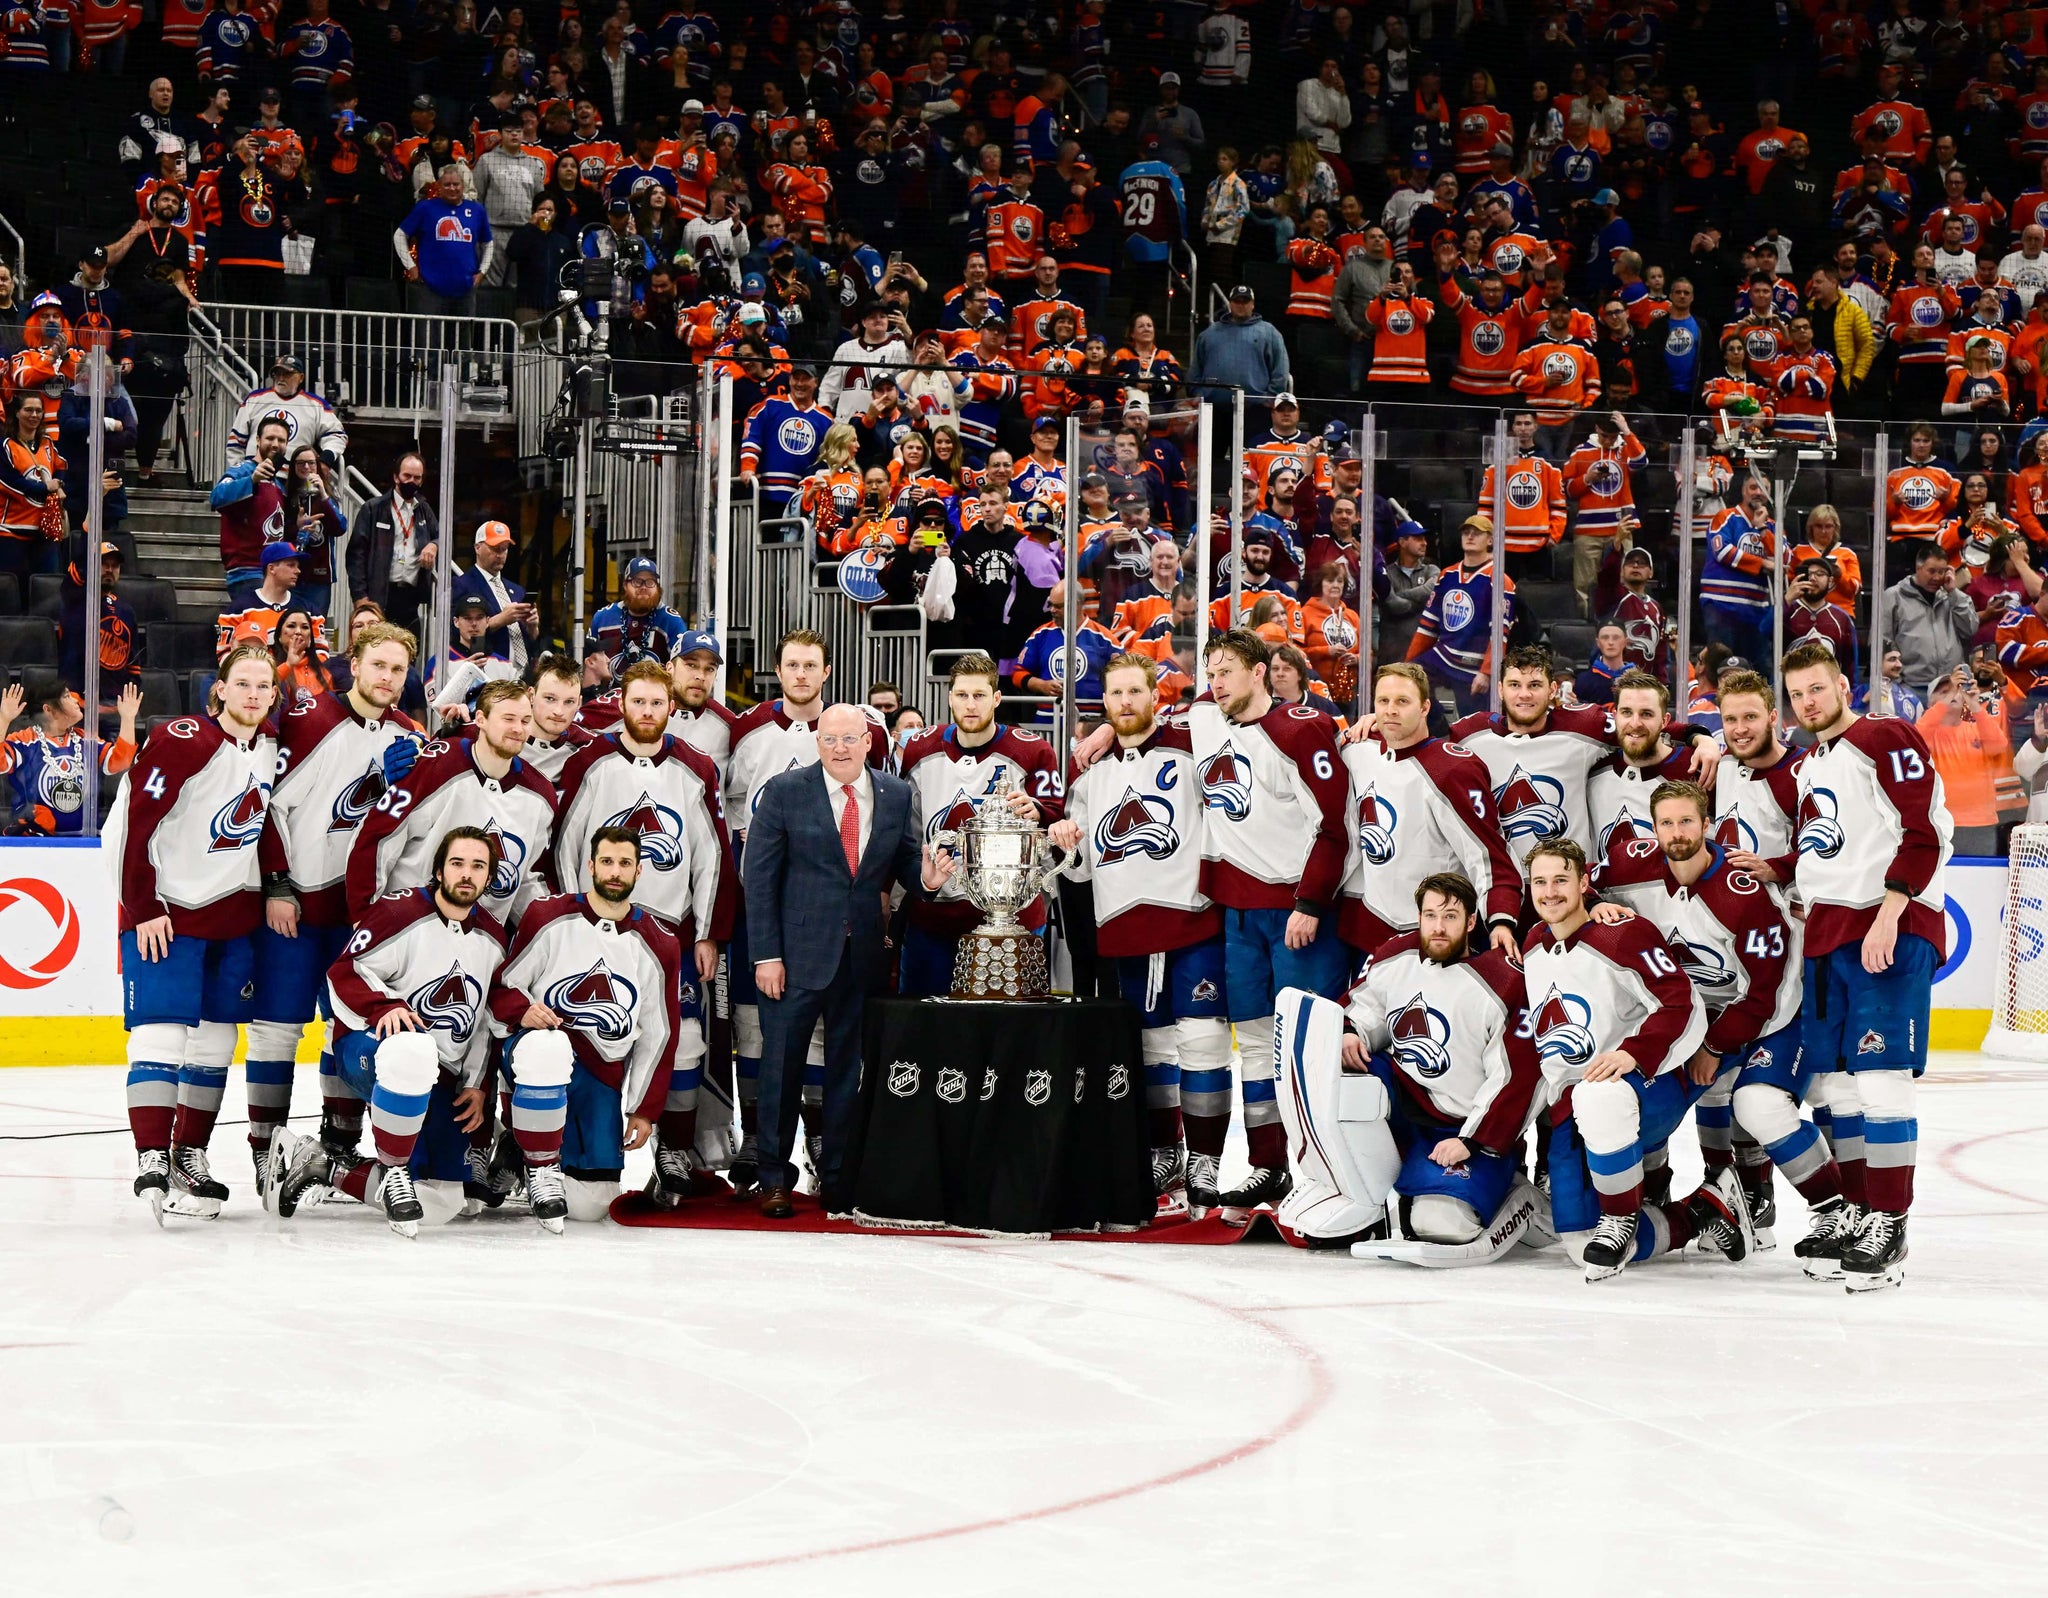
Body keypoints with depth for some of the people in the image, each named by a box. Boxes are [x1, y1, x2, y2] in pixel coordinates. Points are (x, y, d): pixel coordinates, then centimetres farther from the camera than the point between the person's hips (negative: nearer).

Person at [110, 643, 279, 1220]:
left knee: (216, 1038, 8)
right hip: (165, 910, -7)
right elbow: (136, 825, -16)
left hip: (235, 914, 7)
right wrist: (144, 908, -16)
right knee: (162, 1032, -12)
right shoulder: (182, 743, -16)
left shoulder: (272, 745, 4)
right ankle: (151, 1160, -14)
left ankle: (190, 1155, 17)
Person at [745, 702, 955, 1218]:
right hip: (798, 953, -3)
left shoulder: (898, 796, 7)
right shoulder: (784, 792, -3)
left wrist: (926, 878, -13)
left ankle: (837, 1179, 18)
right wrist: (766, 955, -10)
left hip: (863, 956, 3)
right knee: (782, 1065, 1)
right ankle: (775, 1178, 11)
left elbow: (906, 862, 12)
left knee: (848, 1068, 8)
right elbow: (760, 878, -4)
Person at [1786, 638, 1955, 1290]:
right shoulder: (1807, 765, 21)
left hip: (1893, 930, -9)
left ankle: (1888, 1226, -11)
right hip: (1826, 934, 9)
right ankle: (1853, 1211, 15)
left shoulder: (1886, 740, -7)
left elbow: (1923, 834, -15)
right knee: (1834, 1080, 8)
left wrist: (1889, 915, -21)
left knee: (1879, 1078, -12)